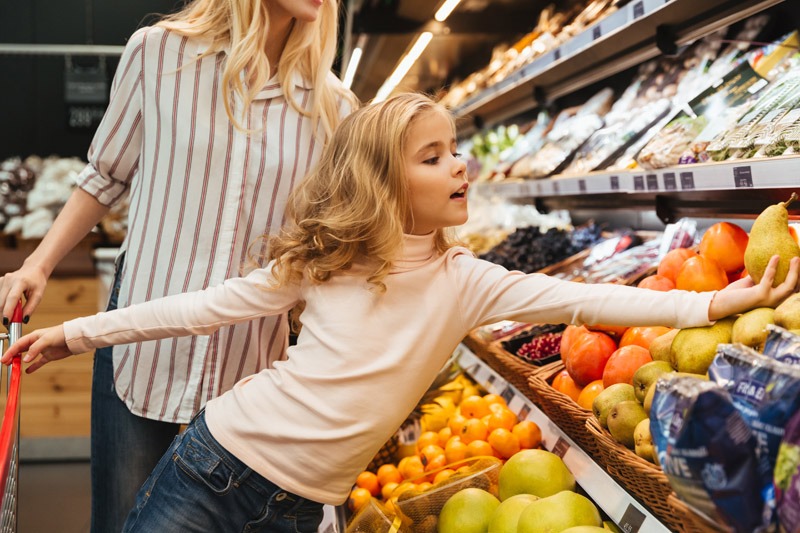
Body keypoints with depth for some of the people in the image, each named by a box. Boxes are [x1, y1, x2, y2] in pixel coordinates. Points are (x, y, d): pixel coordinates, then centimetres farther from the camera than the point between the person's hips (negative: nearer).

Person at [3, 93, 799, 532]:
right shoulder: (325, 258, -6)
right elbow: (215, 305, -1)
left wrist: (713, 303, -22)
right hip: (219, 459, -1)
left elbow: (577, 299, -12)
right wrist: (82, 332, 1)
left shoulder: (464, 281, -3)